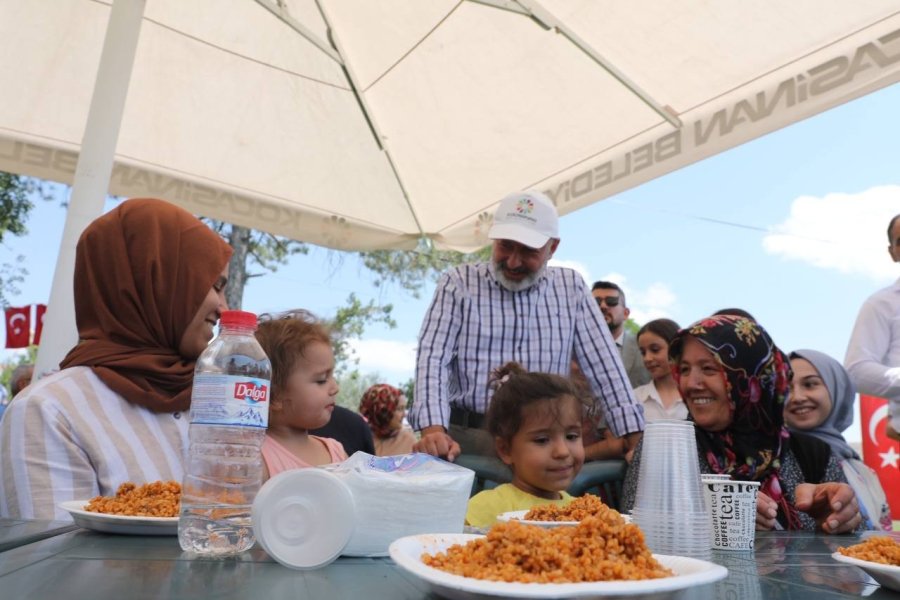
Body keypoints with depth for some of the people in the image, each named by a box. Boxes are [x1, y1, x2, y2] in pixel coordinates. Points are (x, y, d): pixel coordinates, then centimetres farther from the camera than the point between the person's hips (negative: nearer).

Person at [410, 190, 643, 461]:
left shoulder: (571, 287, 11)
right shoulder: (458, 283, 4)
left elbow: (603, 364, 9)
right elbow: (433, 357, -5)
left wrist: (635, 440, 1)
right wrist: (434, 429, -22)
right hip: (467, 438, -2)